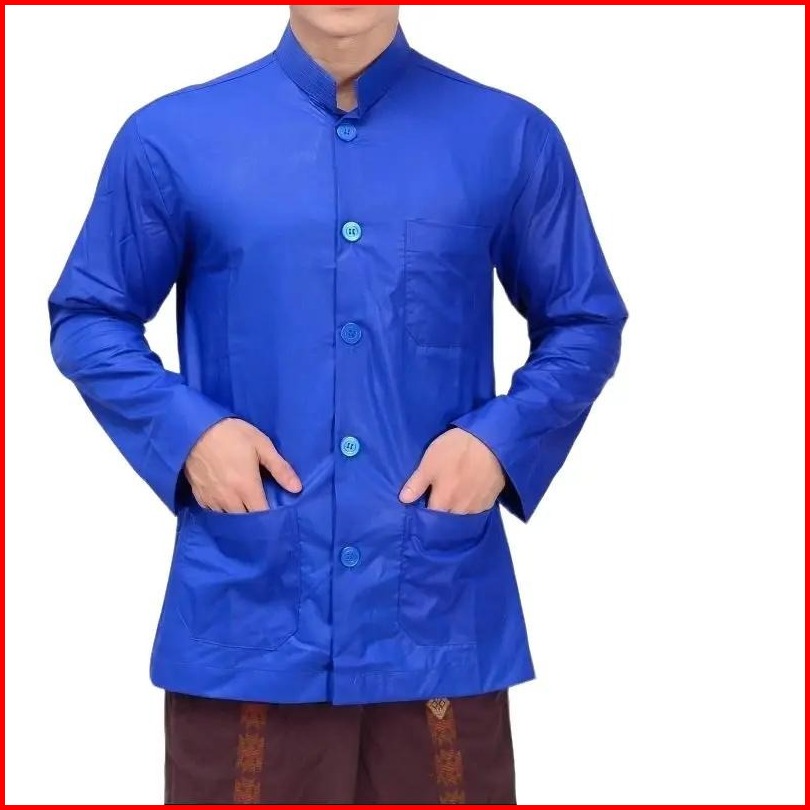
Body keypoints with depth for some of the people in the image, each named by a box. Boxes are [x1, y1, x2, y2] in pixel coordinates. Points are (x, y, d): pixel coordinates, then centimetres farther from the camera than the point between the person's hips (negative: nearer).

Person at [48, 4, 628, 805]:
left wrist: (501, 440, -8)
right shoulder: (171, 137, 0)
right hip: (245, 613, 0)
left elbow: (584, 324, 9)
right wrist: (187, 430, -9)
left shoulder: (511, 138, 3)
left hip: (442, 611, 1)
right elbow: (87, 318, 7)